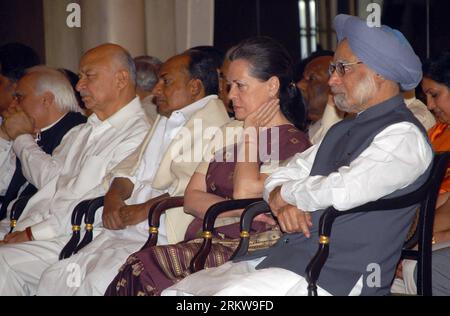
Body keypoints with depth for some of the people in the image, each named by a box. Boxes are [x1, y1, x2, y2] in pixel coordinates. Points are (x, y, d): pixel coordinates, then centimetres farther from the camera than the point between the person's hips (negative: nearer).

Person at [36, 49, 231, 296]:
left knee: (98, 283, -28)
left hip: (163, 235, -9)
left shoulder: (210, 121, -7)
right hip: (124, 227, 9)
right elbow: (131, 169, 22)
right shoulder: (166, 119, 26)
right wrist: (114, 197, 2)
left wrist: (144, 209, -16)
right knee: (54, 278, -3)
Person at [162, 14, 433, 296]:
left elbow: (342, 190, -23)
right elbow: (283, 176, 23)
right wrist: (281, 200, -2)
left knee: (225, 297, -30)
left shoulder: (403, 135, -8)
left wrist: (287, 193, -3)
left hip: (337, 276, -9)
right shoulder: (342, 131, 23)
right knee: (177, 293, -4)